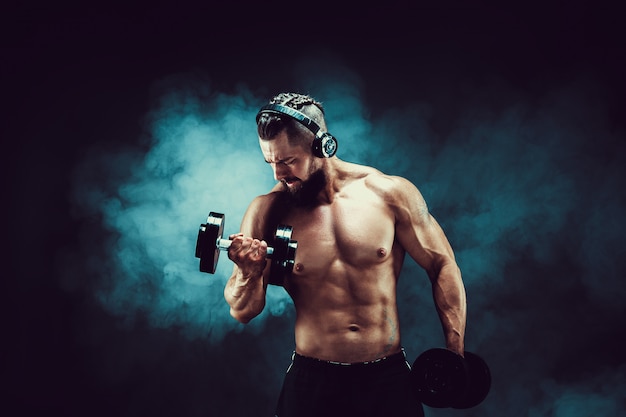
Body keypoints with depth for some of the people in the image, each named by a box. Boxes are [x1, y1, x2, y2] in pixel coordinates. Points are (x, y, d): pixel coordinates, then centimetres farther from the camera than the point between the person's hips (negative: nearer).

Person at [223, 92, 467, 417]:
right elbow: (243, 312, -1)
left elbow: (442, 266, 1)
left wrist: (455, 355, -3)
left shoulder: (389, 193, -8)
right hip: (311, 381, 0)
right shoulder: (267, 211, -7)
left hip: (389, 377, 0)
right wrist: (249, 273, -23)